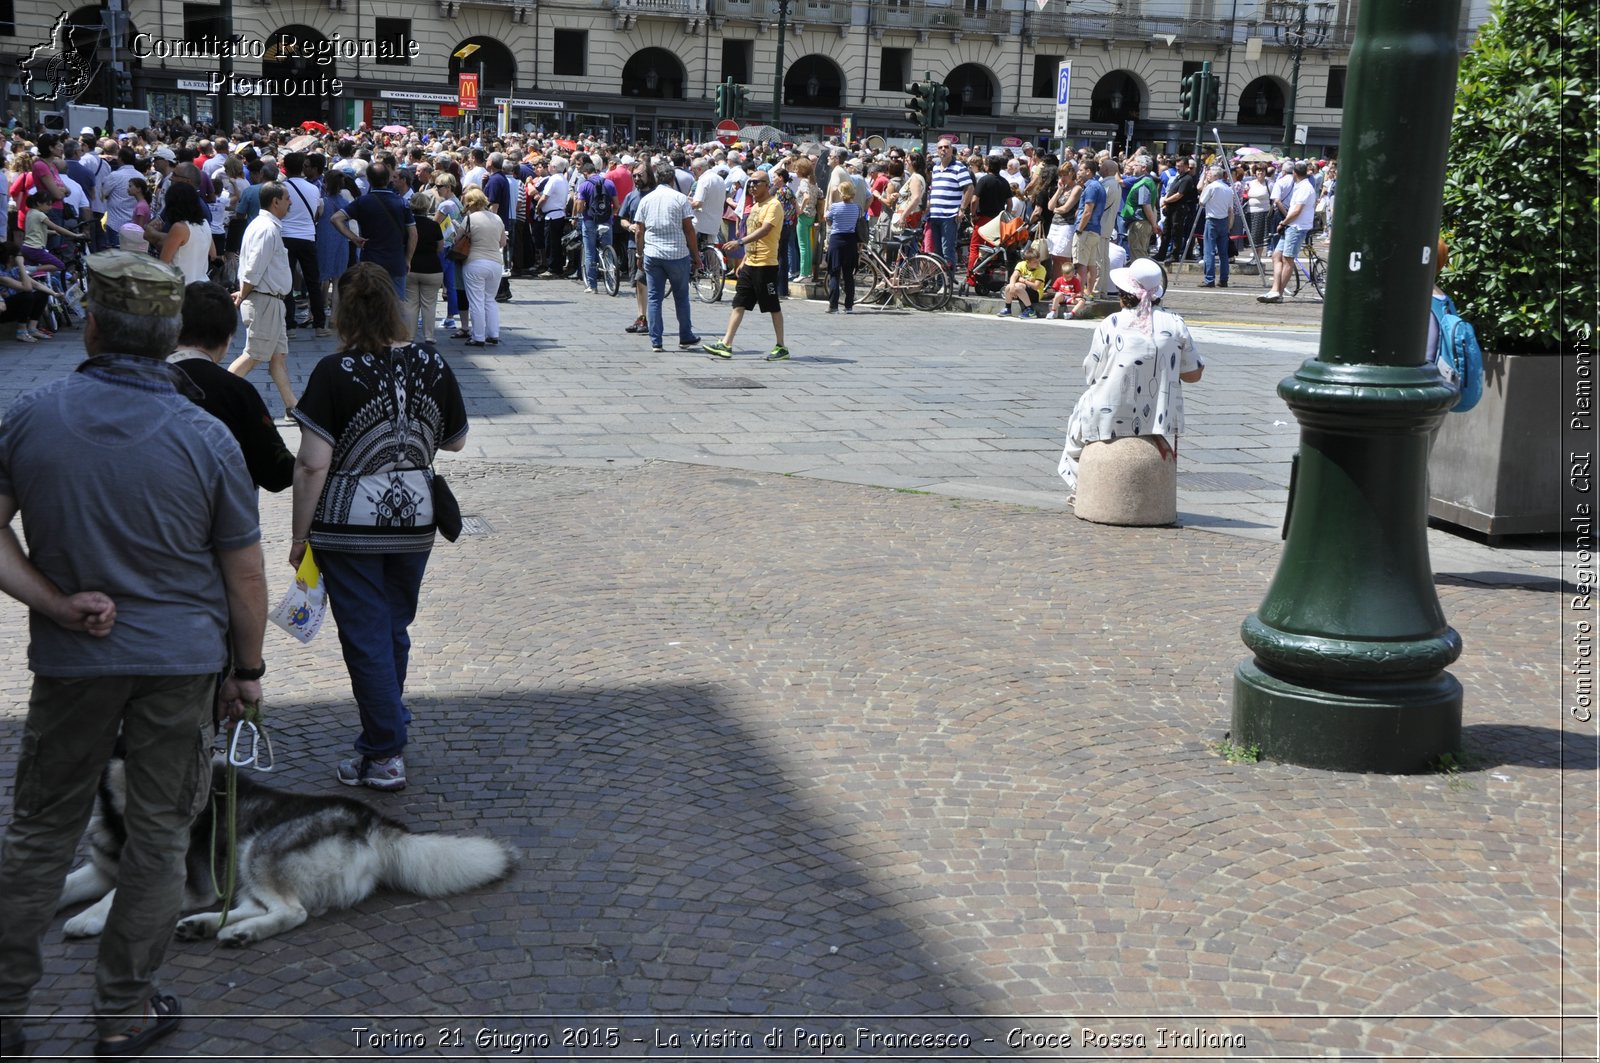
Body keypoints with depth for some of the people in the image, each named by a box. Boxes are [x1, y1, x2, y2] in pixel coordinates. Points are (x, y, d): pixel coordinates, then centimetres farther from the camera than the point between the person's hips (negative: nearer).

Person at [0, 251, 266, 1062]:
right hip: (182, 659, -1)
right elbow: (245, 575, -5)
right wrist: (248, 669, 6)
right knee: (158, 834, 11)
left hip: (71, 659, 2)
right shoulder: (205, 439, -10)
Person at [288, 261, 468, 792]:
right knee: (395, 630, 18)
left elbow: (312, 464, -16)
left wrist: (299, 535, -7)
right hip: (414, 518, 4)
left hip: (349, 526, -4)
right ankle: (382, 733, 30)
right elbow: (456, 440, 10)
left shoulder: (335, 373, -15)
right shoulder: (432, 365, -3)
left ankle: (385, 756, 8)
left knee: (366, 637, 4)